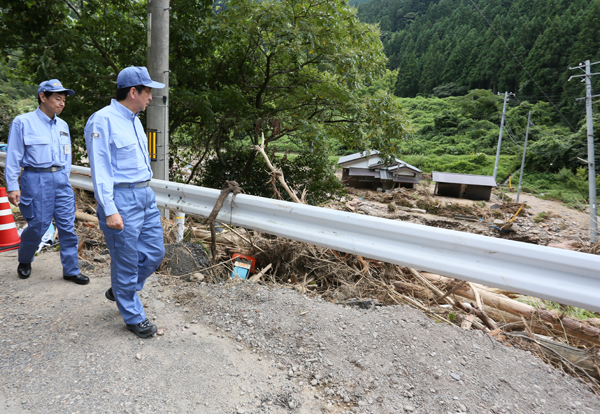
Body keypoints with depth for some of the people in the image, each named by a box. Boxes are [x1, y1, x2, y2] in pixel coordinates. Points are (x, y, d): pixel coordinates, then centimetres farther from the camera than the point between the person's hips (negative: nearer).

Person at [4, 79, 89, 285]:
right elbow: (13, 157, -4)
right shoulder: (23, 122, -3)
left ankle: (71, 270, 12)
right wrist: (12, 186, -7)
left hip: (60, 179, 4)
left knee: (67, 226, 2)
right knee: (37, 226, 2)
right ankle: (24, 261, 32)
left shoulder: (62, 125, 11)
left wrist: (65, 179, 13)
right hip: (36, 179, -4)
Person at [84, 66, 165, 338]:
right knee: (126, 260, 4)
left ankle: (119, 290, 37)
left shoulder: (134, 120, 15)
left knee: (154, 252, 13)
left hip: (145, 196, 9)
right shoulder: (103, 120, -13)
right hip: (121, 198, -9)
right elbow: (100, 170, -17)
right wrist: (109, 211, -20)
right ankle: (133, 317, 21)